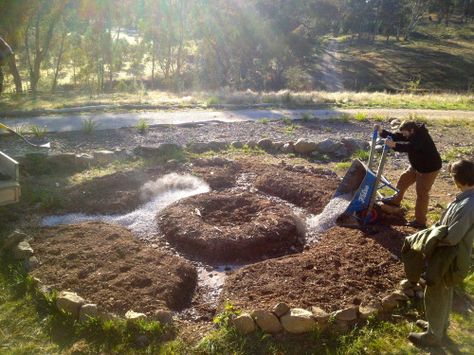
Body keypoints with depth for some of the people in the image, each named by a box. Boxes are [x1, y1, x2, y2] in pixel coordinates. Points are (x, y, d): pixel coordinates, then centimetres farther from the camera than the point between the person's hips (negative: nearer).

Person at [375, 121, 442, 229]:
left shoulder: (422, 137, -31)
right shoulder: (410, 134, -4)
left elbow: (410, 147, -48)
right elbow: (395, 136, -5)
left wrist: (394, 145, -61)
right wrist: (381, 131, -20)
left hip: (429, 168, -9)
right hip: (417, 166, 9)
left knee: (422, 193, -6)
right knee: (404, 180, 20)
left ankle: (420, 221, 3)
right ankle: (396, 200, 44)